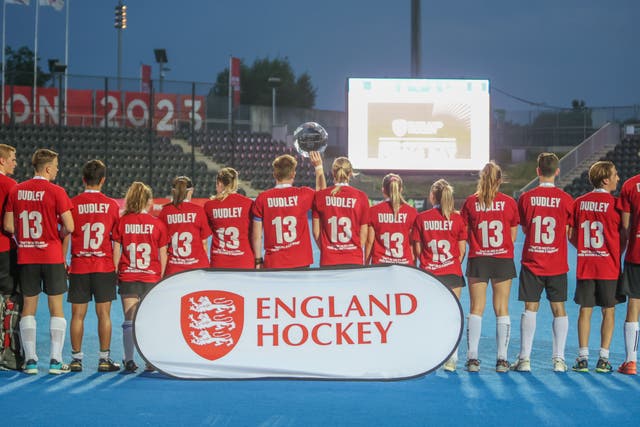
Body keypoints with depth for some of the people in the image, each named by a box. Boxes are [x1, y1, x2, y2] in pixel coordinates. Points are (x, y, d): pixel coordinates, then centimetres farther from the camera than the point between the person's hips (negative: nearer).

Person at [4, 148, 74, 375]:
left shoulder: (16, 190, 4)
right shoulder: (56, 192, -9)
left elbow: (8, 226, 4)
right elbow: (69, 227, -12)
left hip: (25, 257, 4)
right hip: (52, 256, -4)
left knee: (29, 306, 9)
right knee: (56, 306, 4)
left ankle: (30, 360, 8)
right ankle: (55, 360, 2)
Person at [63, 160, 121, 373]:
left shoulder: (73, 204, -2)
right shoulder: (111, 205, -1)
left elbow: (65, 236, -1)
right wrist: (117, 265, 17)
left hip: (79, 267, 0)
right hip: (105, 267, 0)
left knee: (77, 314, 5)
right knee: (104, 313, 4)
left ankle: (76, 359, 7)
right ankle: (104, 359, 5)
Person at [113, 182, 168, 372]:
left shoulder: (122, 222, -1)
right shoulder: (158, 224, -2)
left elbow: (116, 251, 1)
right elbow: (163, 255, 1)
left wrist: (115, 274, 10)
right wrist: (161, 276, 10)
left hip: (127, 278, 0)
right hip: (151, 278, 0)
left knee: (129, 320, 4)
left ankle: (129, 360, 1)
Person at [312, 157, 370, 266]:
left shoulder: (320, 196, -2)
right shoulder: (361, 197, -4)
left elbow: (316, 231, 4)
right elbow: (363, 232, 2)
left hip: (328, 260, 1)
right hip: (354, 261, -1)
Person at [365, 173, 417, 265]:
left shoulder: (374, 211, 0)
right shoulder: (411, 211, 1)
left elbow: (369, 242, 3)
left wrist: (365, 264, 12)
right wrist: (414, 264, 13)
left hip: (379, 264, 0)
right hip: (405, 264, 0)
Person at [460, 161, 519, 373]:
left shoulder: (471, 202, -2)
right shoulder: (509, 203, -1)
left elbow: (465, 234, 2)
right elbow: (513, 236, 4)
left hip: (478, 260, 0)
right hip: (503, 260, 0)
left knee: (476, 309, 4)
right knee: (502, 309, 5)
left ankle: (472, 358, -1)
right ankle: (502, 359, 3)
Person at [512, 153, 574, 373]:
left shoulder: (526, 198, -3)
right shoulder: (565, 199, -5)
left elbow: (524, 229, 7)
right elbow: (570, 233, 3)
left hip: (531, 262, 0)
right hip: (557, 264, 0)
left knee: (530, 308, 3)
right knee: (558, 308, 6)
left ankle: (524, 359, 1)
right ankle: (559, 359, 4)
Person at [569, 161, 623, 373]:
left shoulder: (579, 202, 3)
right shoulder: (613, 203, -9)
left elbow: (571, 235, 6)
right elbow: (623, 235, -3)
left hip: (584, 265, 3)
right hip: (608, 266, -3)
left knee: (585, 310, 6)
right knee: (608, 311, 5)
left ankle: (583, 358, 3)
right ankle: (603, 359, 3)